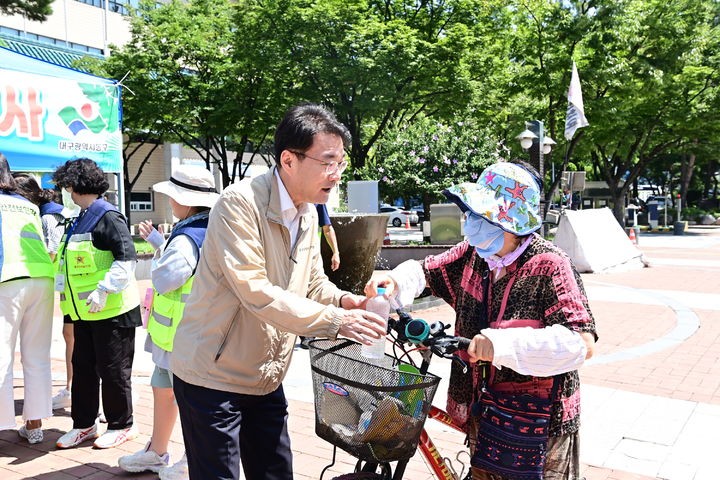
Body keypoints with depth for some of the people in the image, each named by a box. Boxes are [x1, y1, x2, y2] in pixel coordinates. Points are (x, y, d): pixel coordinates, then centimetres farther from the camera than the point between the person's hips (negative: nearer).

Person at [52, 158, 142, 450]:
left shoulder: (108, 217, -14)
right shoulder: (82, 219, 16)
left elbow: (126, 259, -22)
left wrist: (103, 289, -28)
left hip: (111, 311, -9)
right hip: (85, 312, 10)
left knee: (113, 370, 2)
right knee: (83, 368, 15)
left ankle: (121, 425, 18)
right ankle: (84, 424, 28)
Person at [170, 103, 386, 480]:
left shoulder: (307, 215, 5)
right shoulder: (240, 203, -20)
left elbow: (313, 284, 12)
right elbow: (256, 293, -27)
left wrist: (343, 300, -10)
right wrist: (335, 320, -28)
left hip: (266, 379, 7)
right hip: (213, 376, -7)